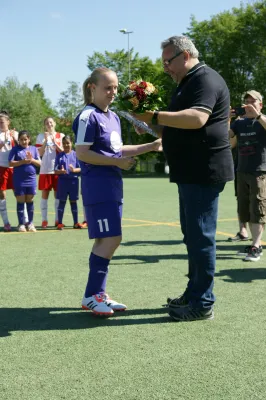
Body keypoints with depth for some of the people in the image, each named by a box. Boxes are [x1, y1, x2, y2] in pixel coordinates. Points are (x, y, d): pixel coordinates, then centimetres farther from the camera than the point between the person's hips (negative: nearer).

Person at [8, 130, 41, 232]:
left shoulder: (33, 149, 8)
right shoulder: (15, 149, 1)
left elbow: (39, 163, 6)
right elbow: (11, 163, -7)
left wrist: (31, 159, -12)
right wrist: (23, 161, -17)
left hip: (31, 179, 2)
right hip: (19, 180, -2)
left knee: (30, 201, 7)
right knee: (20, 201, 2)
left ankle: (30, 223, 15)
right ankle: (21, 224, 8)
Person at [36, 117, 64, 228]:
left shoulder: (61, 136, 7)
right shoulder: (41, 136, 7)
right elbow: (40, 153, -1)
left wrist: (54, 142, -12)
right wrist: (46, 140, -11)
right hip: (45, 170, 0)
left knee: (58, 194, 3)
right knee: (45, 194, 0)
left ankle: (57, 219, 9)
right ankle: (44, 220, 5)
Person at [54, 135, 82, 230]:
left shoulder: (75, 154, 3)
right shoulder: (59, 156, 4)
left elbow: (80, 168, 0)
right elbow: (55, 170, 1)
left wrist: (74, 170, -20)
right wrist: (61, 171, -20)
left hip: (73, 180, 0)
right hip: (62, 180, 0)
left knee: (73, 201, 8)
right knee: (62, 201, 2)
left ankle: (76, 223, 15)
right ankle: (60, 223, 7)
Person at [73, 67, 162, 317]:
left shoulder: (113, 117, 15)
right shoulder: (88, 116, -11)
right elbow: (82, 153, -16)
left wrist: (151, 146, 15)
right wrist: (117, 162, -18)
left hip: (112, 185, 9)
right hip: (98, 186, -9)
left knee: (106, 241, 9)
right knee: (111, 239, -12)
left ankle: (97, 294, 17)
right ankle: (91, 295, -2)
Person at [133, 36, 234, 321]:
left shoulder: (205, 79, -12)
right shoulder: (189, 83, 21)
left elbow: (197, 118, -29)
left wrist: (156, 116, -26)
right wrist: (156, 123, 7)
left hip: (204, 170, -11)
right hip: (191, 172, 11)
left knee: (200, 235, -7)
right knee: (193, 234, 15)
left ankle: (203, 304, 0)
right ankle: (194, 293, 25)